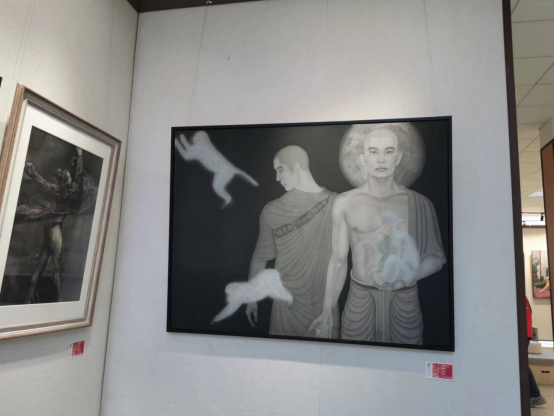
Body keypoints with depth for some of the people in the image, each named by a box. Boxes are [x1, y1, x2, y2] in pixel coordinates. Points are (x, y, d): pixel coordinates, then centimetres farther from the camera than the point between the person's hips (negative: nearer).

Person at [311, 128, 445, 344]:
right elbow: (338, 260, 2)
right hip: (360, 301, 0)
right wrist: (327, 311, 3)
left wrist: (410, 275, -16)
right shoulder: (345, 202, -3)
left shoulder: (419, 203, -3)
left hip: (405, 303, 0)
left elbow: (437, 256, 4)